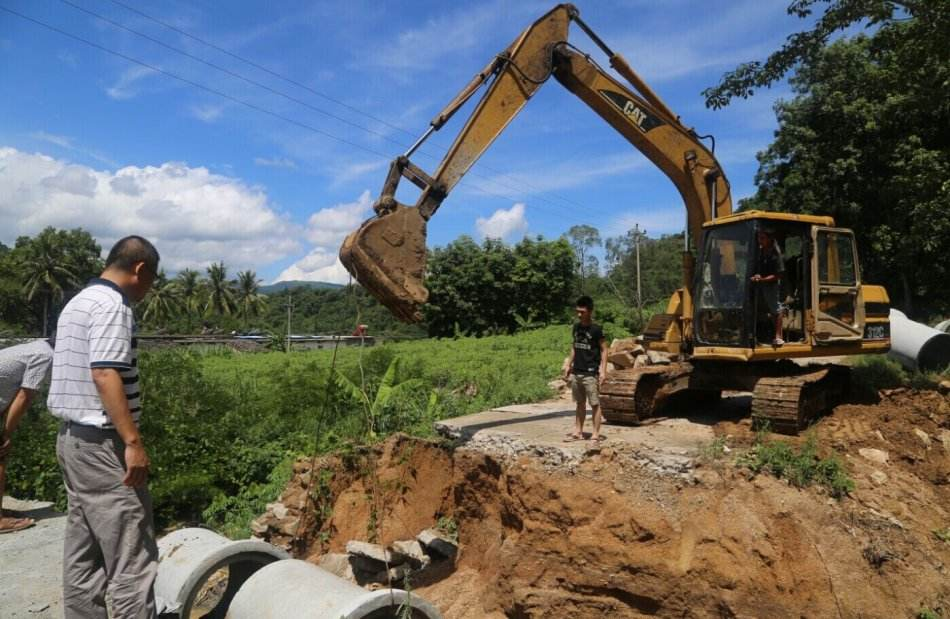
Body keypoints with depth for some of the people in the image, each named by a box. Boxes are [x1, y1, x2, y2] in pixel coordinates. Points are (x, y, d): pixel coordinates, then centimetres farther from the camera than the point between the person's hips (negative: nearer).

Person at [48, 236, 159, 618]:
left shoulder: (77, 303, 16)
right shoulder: (112, 305, -15)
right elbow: (105, 375, -25)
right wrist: (133, 441, -25)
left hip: (73, 438, 10)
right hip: (102, 444, -10)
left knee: (83, 554, 14)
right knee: (132, 557, -5)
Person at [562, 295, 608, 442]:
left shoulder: (596, 329, -10)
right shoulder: (576, 327, 8)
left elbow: (604, 350, -8)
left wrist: (603, 370, -15)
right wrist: (568, 365, 15)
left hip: (591, 372, -6)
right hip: (576, 372, 6)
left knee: (595, 404, 0)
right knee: (580, 403, 14)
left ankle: (596, 434, 5)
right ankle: (578, 432, 21)